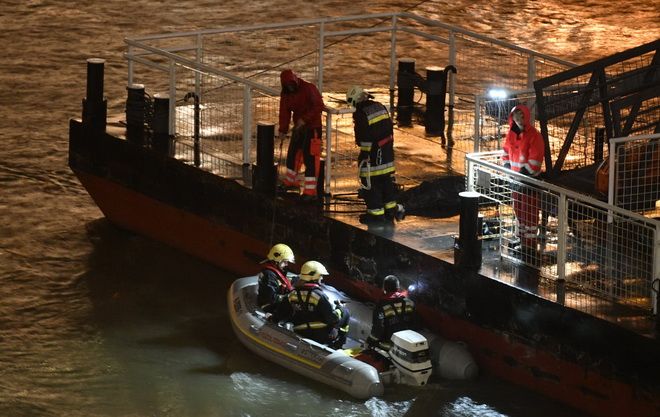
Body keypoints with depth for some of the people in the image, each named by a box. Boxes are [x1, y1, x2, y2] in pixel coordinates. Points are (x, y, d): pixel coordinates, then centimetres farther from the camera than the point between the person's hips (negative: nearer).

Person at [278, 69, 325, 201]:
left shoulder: (309, 89, -19)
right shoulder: (286, 94, 3)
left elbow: (319, 106, -22)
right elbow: (284, 112, 7)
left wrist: (305, 119, -27)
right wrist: (283, 130, 0)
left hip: (312, 127, -8)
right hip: (298, 127, 8)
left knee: (310, 158, -11)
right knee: (292, 154, 19)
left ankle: (310, 192, -11)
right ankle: (290, 182, 39)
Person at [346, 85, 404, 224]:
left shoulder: (360, 114, -17)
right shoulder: (380, 107, 8)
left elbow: (362, 136, -18)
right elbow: (390, 127, 13)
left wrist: (364, 154, -11)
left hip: (372, 151, -8)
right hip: (387, 151, 8)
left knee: (371, 182, 2)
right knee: (387, 179, 17)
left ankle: (376, 213, 5)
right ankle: (391, 209, 25)